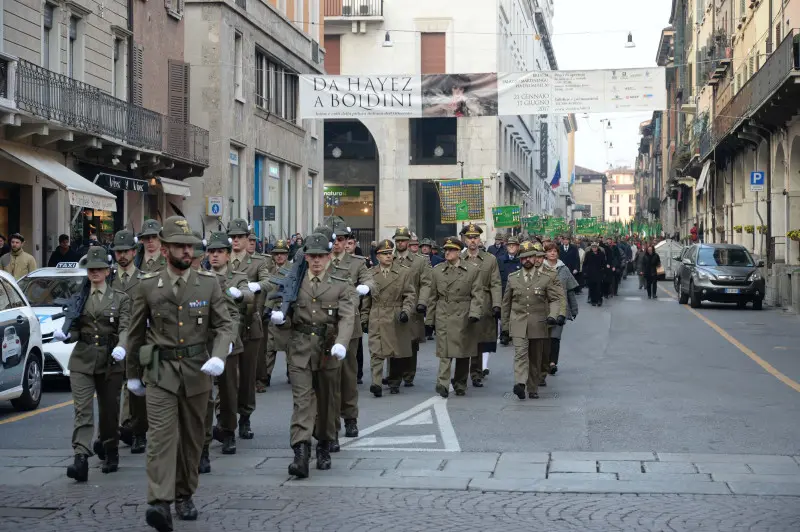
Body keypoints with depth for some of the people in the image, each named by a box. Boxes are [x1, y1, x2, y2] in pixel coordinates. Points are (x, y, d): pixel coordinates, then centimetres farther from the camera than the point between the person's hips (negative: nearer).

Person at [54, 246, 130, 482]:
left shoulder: (120, 298, 3)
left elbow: (125, 328, -8)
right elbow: (75, 329, 11)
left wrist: (121, 347, -27)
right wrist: (66, 335, -12)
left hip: (110, 361, -1)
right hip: (82, 360, 1)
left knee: (109, 409, 10)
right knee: (82, 410, -10)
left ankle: (109, 452, 31)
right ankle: (80, 459, -19)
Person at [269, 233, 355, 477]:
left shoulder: (342, 285, 1)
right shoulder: (294, 282, 8)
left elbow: (347, 318, -10)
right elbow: (287, 312, 17)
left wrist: (341, 343, -28)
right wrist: (279, 317, -9)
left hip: (329, 349, 0)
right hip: (300, 349, 0)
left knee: (327, 400, 11)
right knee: (302, 399, -10)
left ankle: (324, 448, 29)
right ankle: (301, 453, -20)